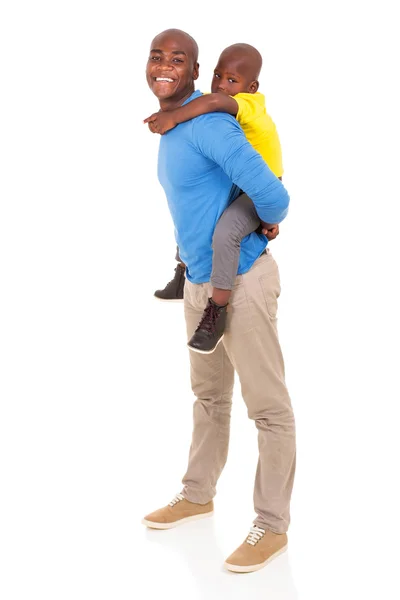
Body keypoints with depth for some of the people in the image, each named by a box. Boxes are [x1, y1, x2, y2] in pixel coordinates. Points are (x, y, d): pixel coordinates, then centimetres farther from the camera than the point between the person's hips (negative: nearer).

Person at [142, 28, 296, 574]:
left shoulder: (207, 124, -22)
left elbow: (271, 195, -30)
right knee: (209, 396, 23)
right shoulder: (168, 128, 9)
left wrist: (266, 223, -8)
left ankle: (273, 527, 12)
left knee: (269, 408, 2)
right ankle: (198, 495, 39)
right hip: (200, 282, 10)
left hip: (241, 282, -10)